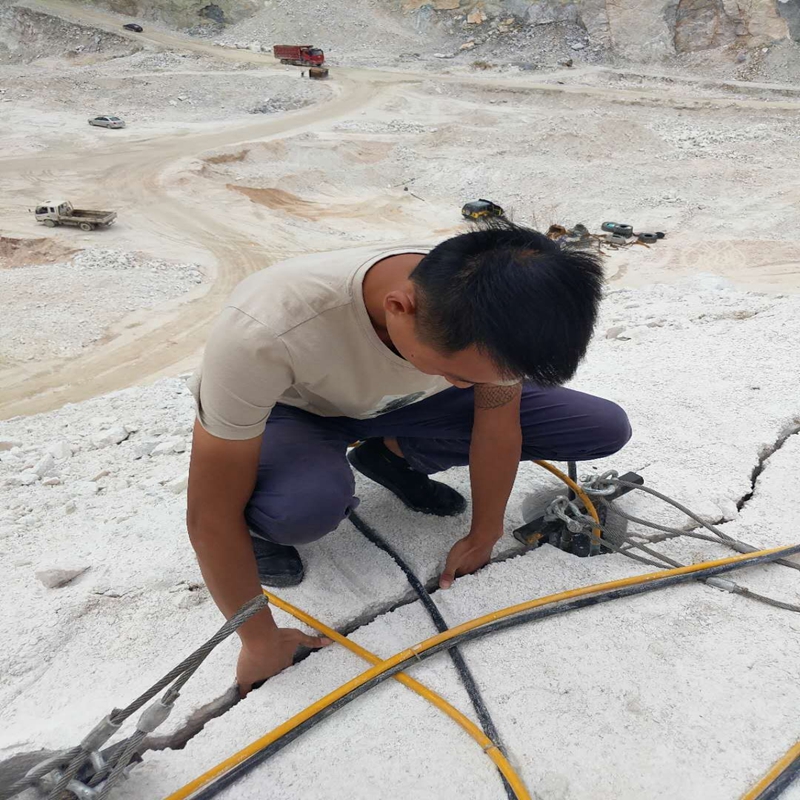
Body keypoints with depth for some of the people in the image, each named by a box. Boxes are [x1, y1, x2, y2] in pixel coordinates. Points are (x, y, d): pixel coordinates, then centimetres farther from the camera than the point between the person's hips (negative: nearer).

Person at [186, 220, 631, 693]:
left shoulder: (494, 309, -29)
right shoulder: (265, 330, -41)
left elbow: (497, 425, -11)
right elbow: (212, 516, -30)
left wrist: (481, 538, -2)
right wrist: (261, 640, -19)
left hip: (404, 402, 4)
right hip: (292, 410, -3)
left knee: (606, 429, -9)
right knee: (307, 504, -41)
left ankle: (394, 455, 6)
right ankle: (263, 522, -2)